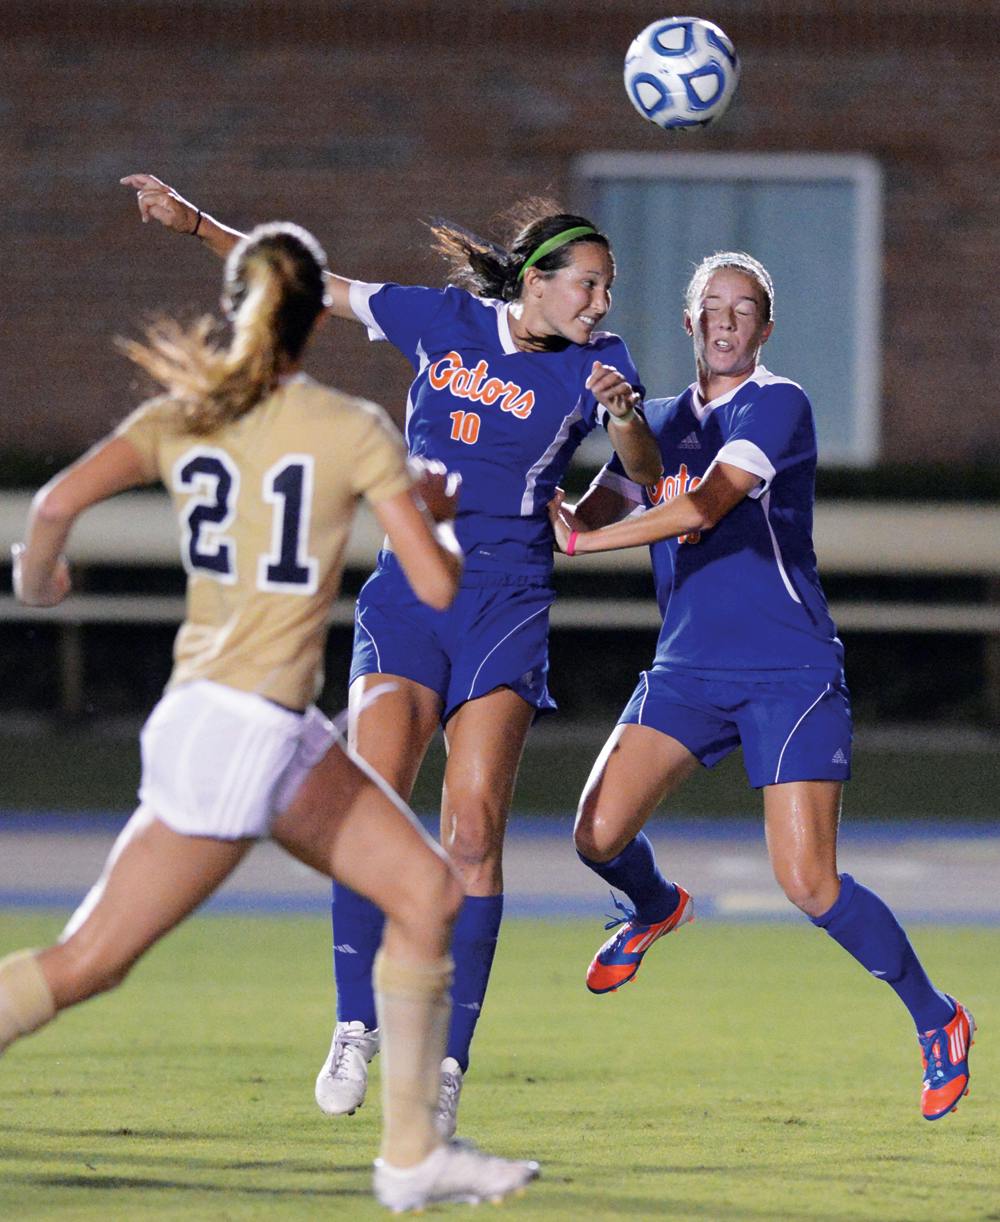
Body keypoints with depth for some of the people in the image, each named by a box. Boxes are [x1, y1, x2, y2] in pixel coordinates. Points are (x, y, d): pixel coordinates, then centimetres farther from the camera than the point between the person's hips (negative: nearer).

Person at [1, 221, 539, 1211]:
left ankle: (411, 1156, 14)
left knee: (427, 891, 12)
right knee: (87, 962, -4)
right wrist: (454, 518, 12)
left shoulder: (179, 416, 5)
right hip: (235, 731, -7)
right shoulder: (354, 431, -8)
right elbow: (438, 584, -9)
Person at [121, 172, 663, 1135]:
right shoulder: (444, 321, 5)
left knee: (472, 827, -12)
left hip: (506, 611, -1)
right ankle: (356, 1028, -5)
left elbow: (647, 481, -10)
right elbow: (314, 284, 14)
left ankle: (448, 1058, -7)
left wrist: (626, 416, -31)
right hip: (406, 594, 1)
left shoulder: (597, 363, 2)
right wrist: (196, 224, 11)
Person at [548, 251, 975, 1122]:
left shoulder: (776, 405, -8)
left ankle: (937, 1019, 7)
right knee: (600, 835, -12)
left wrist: (579, 538, -20)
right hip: (688, 671, 6)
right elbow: (600, 508, 7)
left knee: (809, 886, -14)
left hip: (791, 675, -6)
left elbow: (706, 504, -20)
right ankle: (655, 908, 25)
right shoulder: (660, 422, 14)